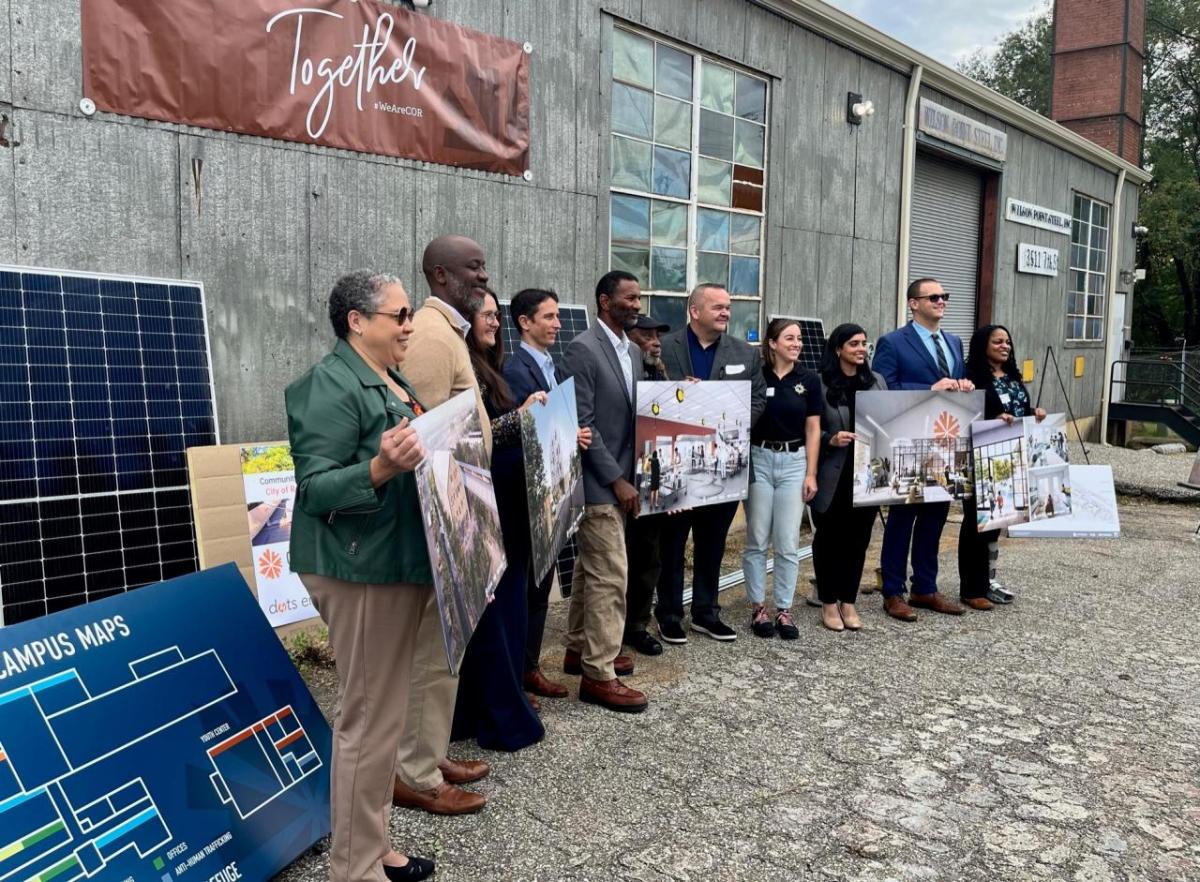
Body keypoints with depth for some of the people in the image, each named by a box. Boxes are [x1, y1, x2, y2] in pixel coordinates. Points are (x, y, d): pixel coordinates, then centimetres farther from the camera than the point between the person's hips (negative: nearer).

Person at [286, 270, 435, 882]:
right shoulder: (330, 385, -16)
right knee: (368, 718, -1)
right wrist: (380, 468, -35)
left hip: (397, 563, 10)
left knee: (383, 713, 17)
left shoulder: (390, 382, 14)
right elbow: (317, 488, -22)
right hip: (360, 570, -10)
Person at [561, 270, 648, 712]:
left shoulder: (632, 352, 13)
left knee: (591, 570, 17)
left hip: (620, 479, 9)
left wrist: (631, 475, 8)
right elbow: (582, 423, -17)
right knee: (610, 576, -6)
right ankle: (599, 673, 3)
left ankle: (579, 649, 29)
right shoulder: (582, 349, -13)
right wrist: (617, 480, -17)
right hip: (599, 482, -8)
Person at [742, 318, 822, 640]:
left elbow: (813, 429, 5)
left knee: (788, 543, 2)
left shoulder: (809, 380, 3)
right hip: (759, 460, -1)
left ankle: (783, 609, 14)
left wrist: (811, 473, 0)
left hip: (794, 462, 1)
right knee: (757, 540, 5)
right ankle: (757, 607, 16)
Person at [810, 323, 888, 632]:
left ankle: (849, 602, 21)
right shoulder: (820, 383, -7)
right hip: (832, 475, -4)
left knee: (859, 538, 9)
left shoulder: (877, 381, 9)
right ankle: (829, 603, 19)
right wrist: (830, 439, -20)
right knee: (830, 538, 6)